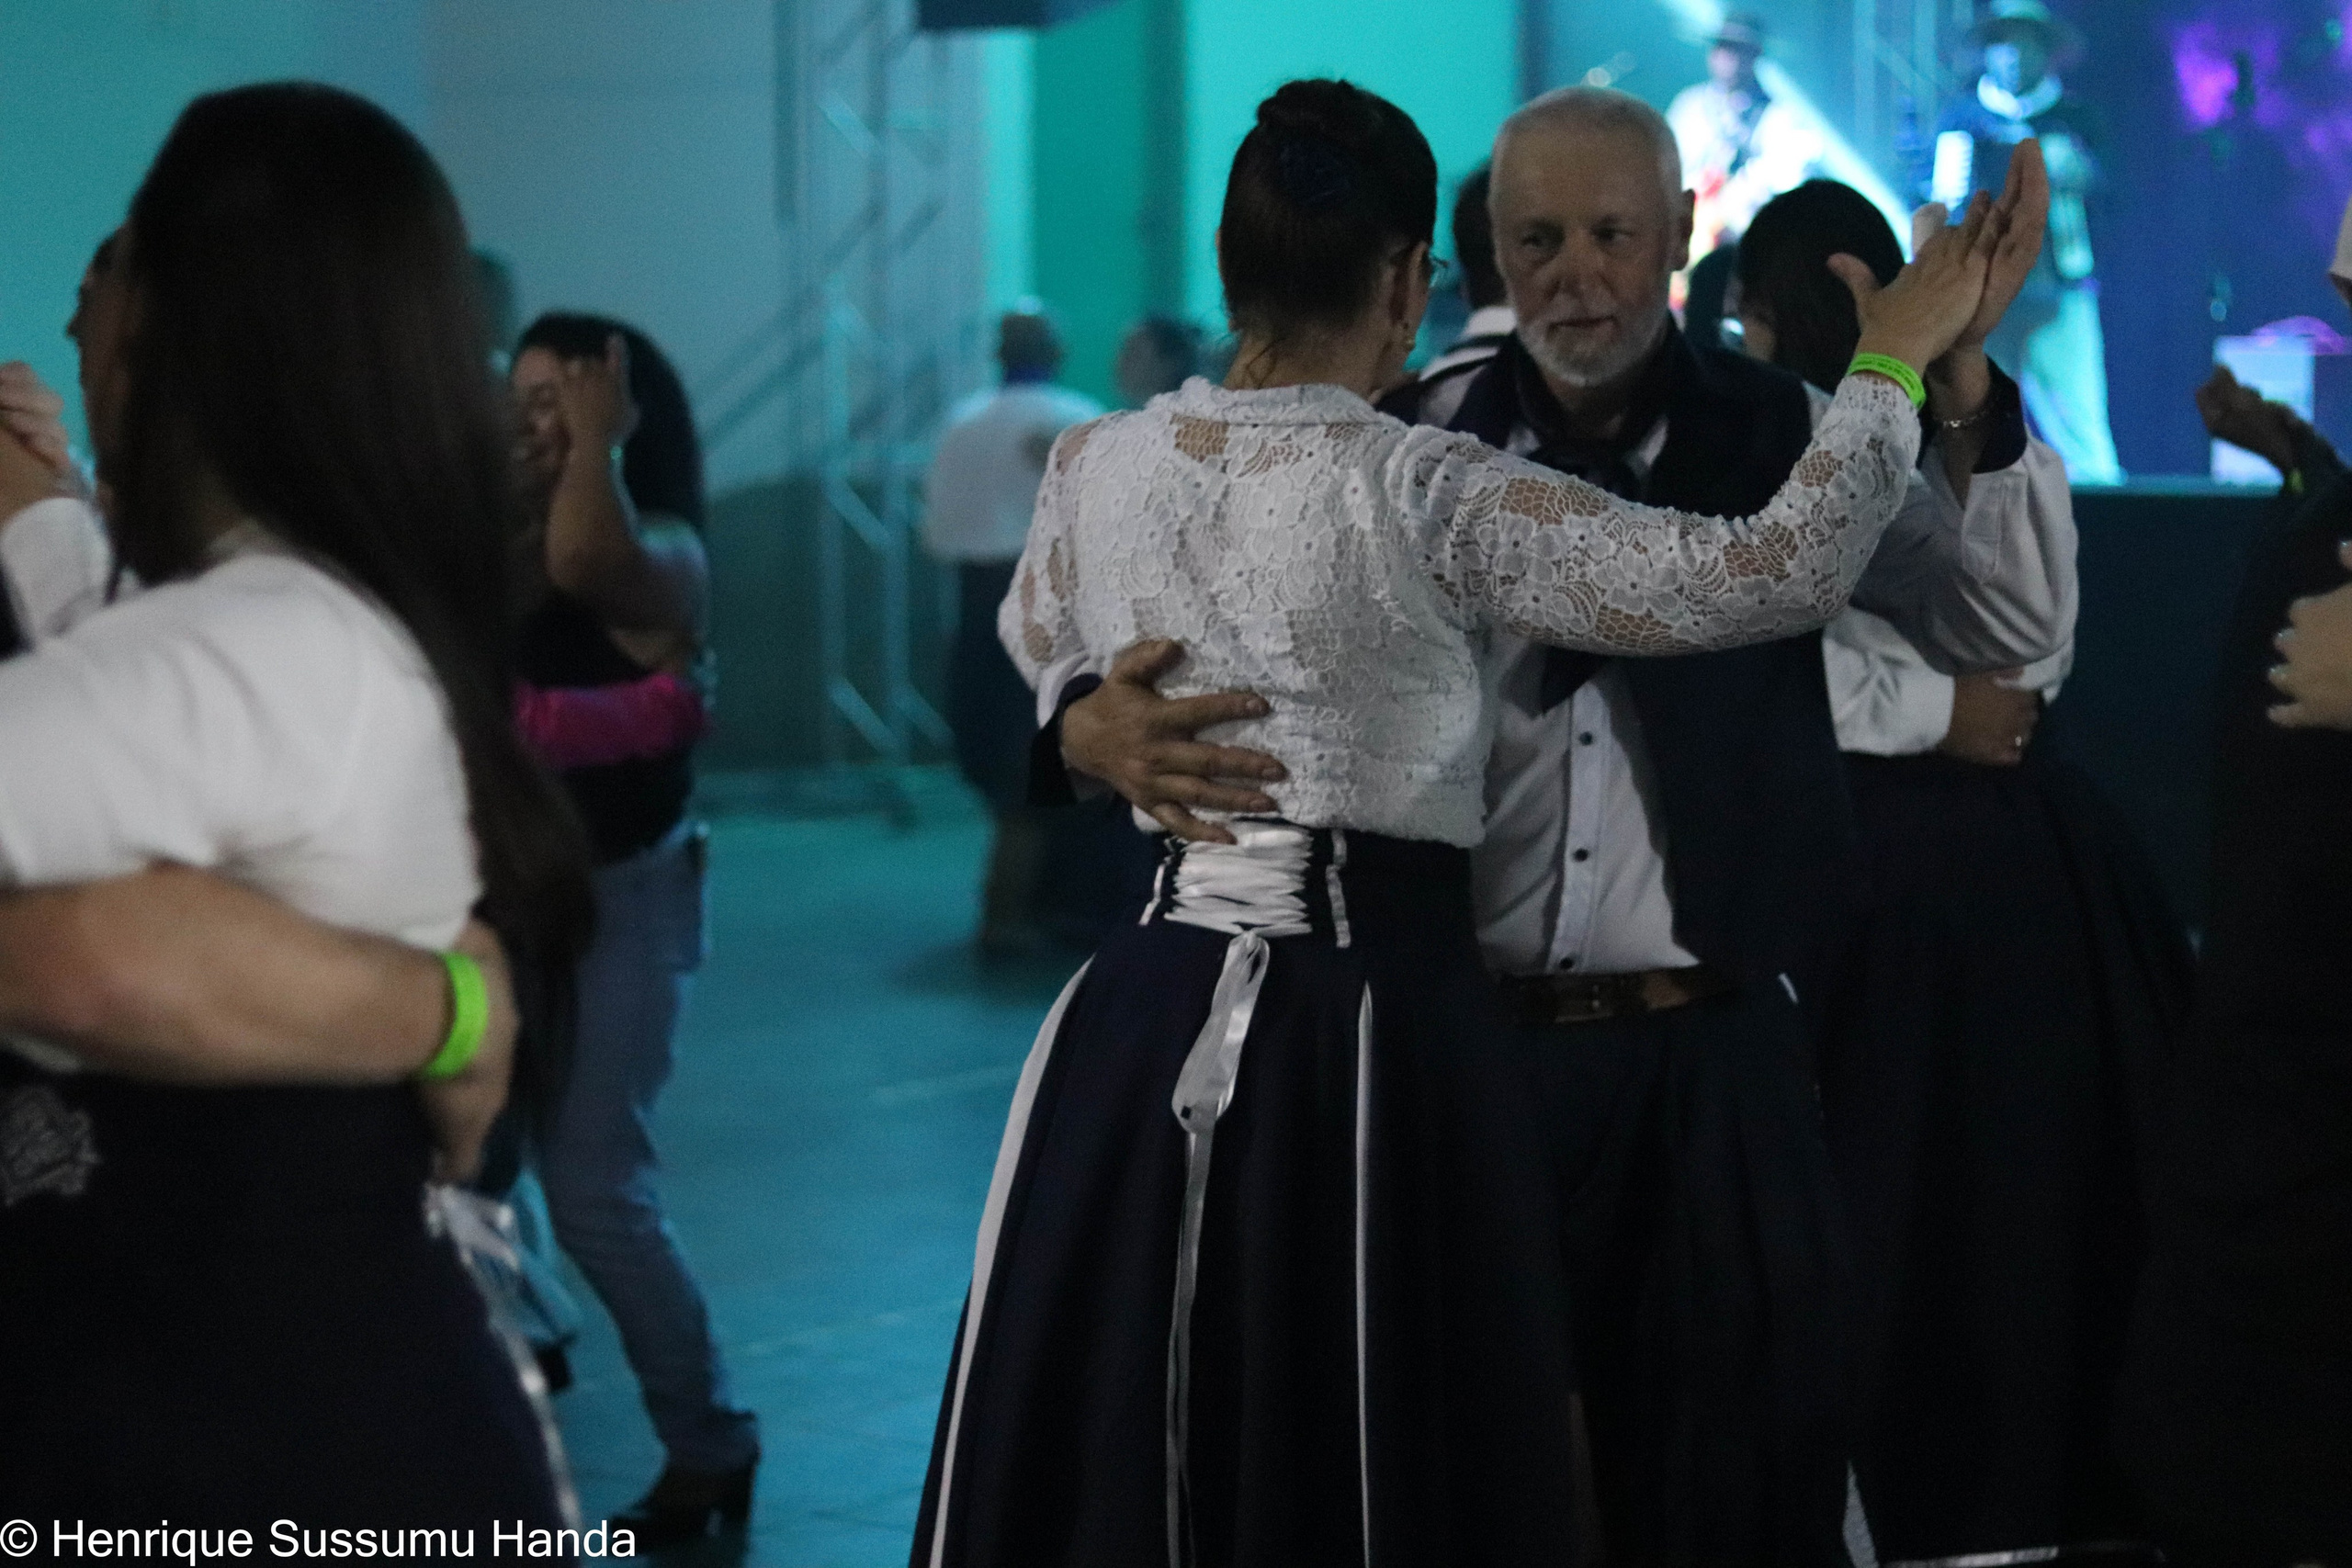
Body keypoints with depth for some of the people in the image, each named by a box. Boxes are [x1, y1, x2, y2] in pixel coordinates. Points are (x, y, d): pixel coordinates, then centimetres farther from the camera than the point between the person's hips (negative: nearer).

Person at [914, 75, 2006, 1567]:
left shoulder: (1094, 465, 1)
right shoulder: (1428, 493, -13)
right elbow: (1774, 572, -14)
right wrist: (1889, 361, -2)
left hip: (1143, 1018, 5)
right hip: (1375, 1021, -4)